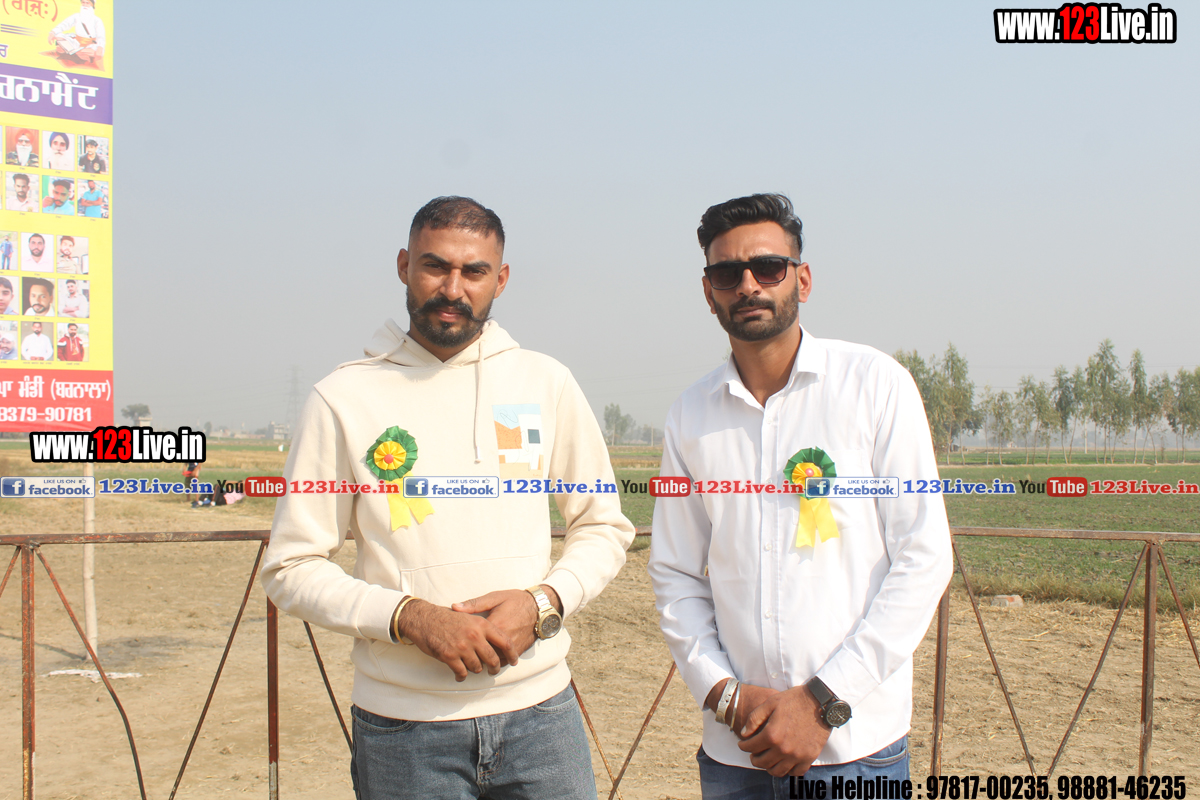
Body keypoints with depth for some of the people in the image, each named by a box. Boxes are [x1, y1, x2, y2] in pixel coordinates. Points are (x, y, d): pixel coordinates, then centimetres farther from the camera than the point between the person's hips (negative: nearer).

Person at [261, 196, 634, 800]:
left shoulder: (545, 383, 3)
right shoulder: (342, 399, -4)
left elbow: (604, 527, 10)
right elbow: (291, 568, -2)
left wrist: (543, 602, -8)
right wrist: (409, 616, -16)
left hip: (539, 708, 2)